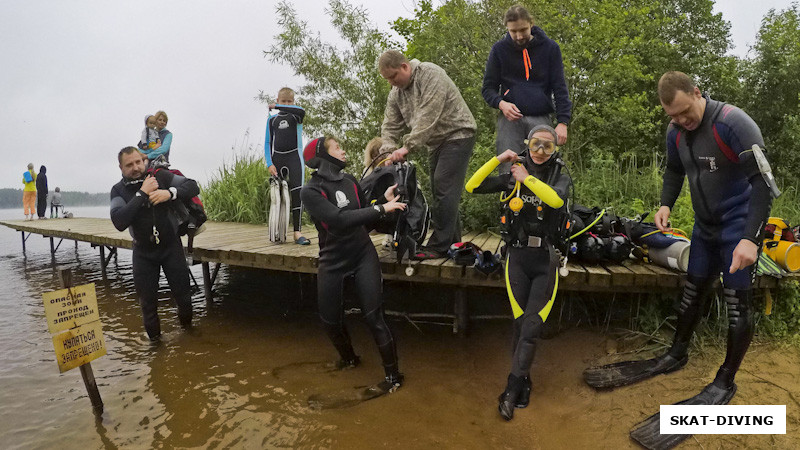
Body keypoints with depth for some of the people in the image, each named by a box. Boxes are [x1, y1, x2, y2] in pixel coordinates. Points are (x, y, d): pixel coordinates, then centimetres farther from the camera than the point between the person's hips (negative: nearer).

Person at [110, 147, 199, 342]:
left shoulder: (161, 177, -9)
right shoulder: (119, 190, -7)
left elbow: (193, 187, -12)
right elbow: (119, 222, -23)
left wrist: (170, 193, -29)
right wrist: (142, 194, -27)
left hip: (171, 246, -1)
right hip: (143, 252, 1)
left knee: (183, 294, 5)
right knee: (147, 300, 8)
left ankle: (186, 326, 34)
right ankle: (154, 338, 31)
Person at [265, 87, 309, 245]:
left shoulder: (295, 115, 7)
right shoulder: (272, 120, 13)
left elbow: (301, 111, -20)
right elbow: (268, 143, 10)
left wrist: (277, 107, -16)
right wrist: (269, 164, -3)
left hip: (294, 157, -3)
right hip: (277, 158, 3)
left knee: (297, 193, -16)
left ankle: (297, 232, -17)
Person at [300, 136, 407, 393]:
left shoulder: (349, 181, 2)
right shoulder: (310, 191, -13)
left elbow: (363, 216, 9)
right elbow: (339, 220, -26)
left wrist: (384, 199, -4)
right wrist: (381, 209, -26)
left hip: (364, 256, 2)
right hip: (332, 262, -1)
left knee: (372, 316, -7)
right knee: (330, 320, 11)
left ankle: (393, 375, 9)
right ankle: (349, 358, 42)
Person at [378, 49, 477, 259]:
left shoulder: (430, 75, -17)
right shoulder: (396, 93, 8)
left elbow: (427, 118, -26)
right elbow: (390, 126, 6)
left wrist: (408, 147, -29)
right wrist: (388, 152, -11)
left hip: (457, 134, -8)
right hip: (436, 142, 9)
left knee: (444, 189, -16)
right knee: (440, 190, 6)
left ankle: (439, 246, -14)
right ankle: (452, 242, 13)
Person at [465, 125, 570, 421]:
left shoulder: (560, 178, 1)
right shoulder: (513, 176, 4)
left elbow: (557, 199, -23)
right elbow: (472, 187, -4)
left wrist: (527, 178, -18)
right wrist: (497, 160, -10)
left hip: (546, 261, 0)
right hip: (518, 258, 1)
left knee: (531, 328, -4)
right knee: (521, 325, 3)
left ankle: (511, 389, 5)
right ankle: (523, 386, 18)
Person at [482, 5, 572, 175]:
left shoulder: (550, 47, 4)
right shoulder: (499, 49, 5)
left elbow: (559, 87, 4)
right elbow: (488, 87, 8)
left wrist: (563, 121, -8)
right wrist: (501, 103, -14)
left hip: (541, 118, 0)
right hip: (510, 117, 0)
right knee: (508, 171, -6)